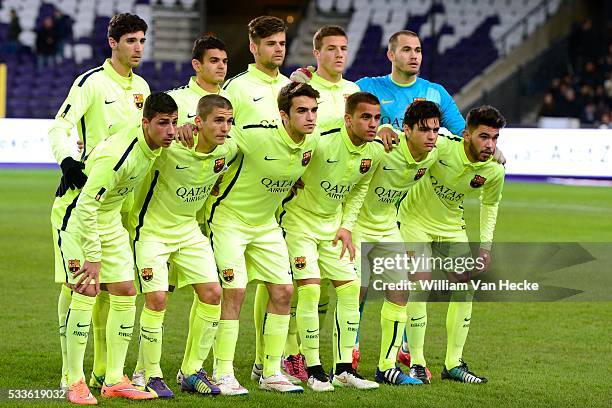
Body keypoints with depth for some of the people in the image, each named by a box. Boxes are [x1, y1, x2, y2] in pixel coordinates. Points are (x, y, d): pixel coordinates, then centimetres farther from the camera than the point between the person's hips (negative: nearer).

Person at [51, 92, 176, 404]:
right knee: (86, 293, -17)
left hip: (109, 219, 8)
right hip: (75, 217, -8)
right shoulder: (116, 156, -35)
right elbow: (85, 205, -33)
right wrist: (93, 258, -31)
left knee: (125, 292, 2)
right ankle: (75, 383, -9)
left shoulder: (154, 143, -10)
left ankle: (114, 381, 8)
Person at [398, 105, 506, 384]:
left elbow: (490, 205, 5)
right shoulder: (442, 146, -31)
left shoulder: (495, 171, -15)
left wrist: (486, 245, 0)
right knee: (421, 284, -17)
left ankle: (453, 363, 9)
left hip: (451, 225, 5)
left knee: (465, 286, -3)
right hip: (414, 218, -5)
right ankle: (416, 363, -7)